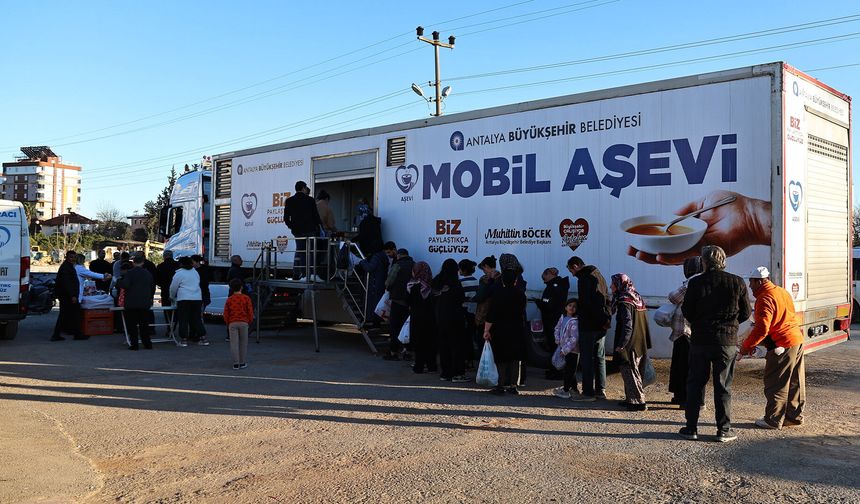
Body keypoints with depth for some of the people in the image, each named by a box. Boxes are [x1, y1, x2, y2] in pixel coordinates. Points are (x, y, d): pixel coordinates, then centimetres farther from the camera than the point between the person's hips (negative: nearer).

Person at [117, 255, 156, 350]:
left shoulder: (129, 273, -8)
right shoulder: (148, 273, 7)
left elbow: (125, 285, -18)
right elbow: (153, 288, 14)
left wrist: (118, 282, 2)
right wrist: (149, 298, 29)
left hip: (131, 304, -4)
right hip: (145, 304, 4)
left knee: (132, 325, 2)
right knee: (144, 325, 11)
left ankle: (134, 344, 1)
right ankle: (147, 344, 12)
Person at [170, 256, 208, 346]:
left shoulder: (179, 274, -4)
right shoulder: (195, 272, 14)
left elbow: (173, 288, 2)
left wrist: (172, 297, 21)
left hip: (184, 299, -5)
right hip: (197, 298, 5)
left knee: (183, 320, 2)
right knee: (197, 319, 10)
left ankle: (184, 339, 1)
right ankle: (203, 337, 5)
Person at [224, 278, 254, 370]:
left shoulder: (229, 299, 1)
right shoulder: (246, 298, -2)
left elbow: (226, 313, 2)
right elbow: (250, 312, -2)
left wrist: (227, 323, 15)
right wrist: (250, 322, 12)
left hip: (232, 323, 1)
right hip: (244, 322, 0)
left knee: (234, 344, 2)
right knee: (243, 343, 9)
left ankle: (236, 364, 0)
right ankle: (242, 363, 12)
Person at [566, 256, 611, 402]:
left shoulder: (584, 279, -15)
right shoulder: (598, 275, 16)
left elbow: (586, 304, -22)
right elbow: (606, 298, 18)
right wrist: (606, 318, 10)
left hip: (589, 326, -9)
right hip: (601, 325, 9)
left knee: (587, 359, -3)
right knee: (599, 357, 14)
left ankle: (588, 393, -1)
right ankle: (600, 390, 20)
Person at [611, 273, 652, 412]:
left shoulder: (624, 302, -16)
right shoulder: (637, 299, 11)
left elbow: (627, 325, -23)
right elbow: (643, 324, 14)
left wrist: (621, 345, -22)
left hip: (629, 345, -9)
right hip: (640, 345, 9)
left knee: (629, 373, -2)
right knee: (635, 372, 15)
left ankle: (639, 401, -1)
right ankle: (631, 399, 23)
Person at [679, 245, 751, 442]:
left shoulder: (695, 283, -8)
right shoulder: (737, 283, -2)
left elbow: (686, 311, -3)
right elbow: (745, 313, 4)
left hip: (700, 340, -1)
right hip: (727, 341, 1)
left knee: (695, 384, 9)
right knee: (723, 386, 8)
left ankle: (691, 428, 13)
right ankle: (724, 430, 11)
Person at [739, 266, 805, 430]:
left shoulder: (765, 299, -17)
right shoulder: (782, 292, 13)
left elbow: (761, 329, -23)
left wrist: (746, 347, -12)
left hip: (782, 345, -10)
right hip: (797, 340, 10)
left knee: (775, 385, -1)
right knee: (794, 383, 16)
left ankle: (774, 420, 5)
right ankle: (794, 416, 25)